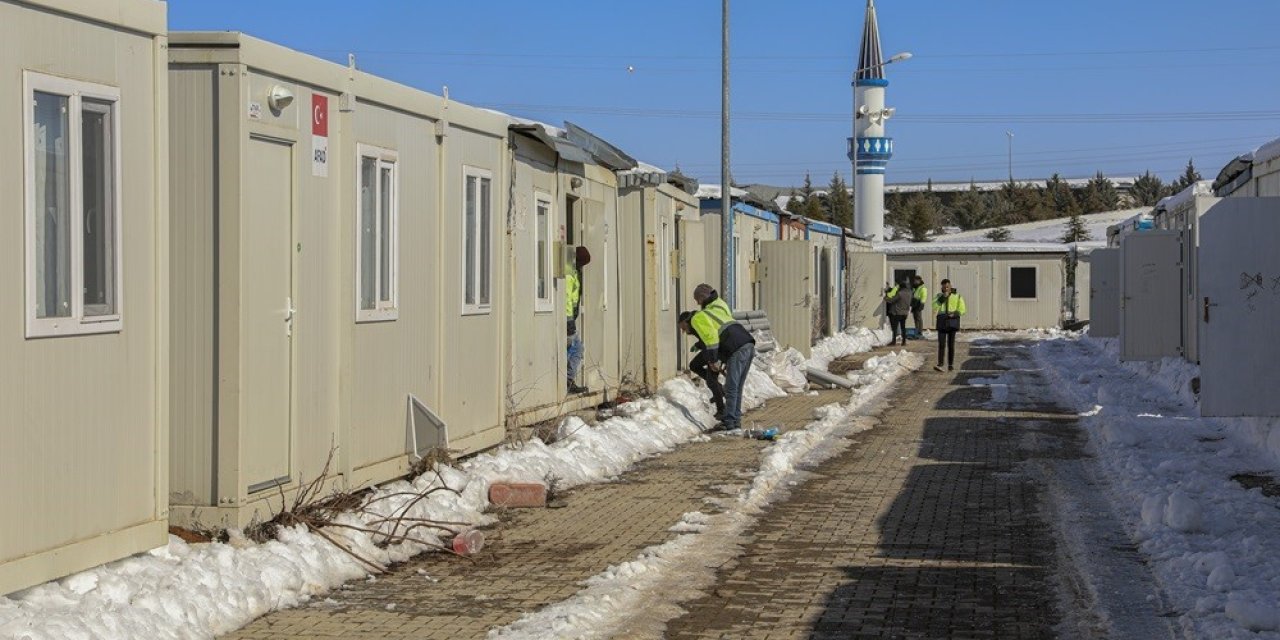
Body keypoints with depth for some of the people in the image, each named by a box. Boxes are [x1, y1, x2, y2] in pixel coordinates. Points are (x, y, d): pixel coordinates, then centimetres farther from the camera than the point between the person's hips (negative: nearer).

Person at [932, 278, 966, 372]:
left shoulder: (957, 295, 6)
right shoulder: (939, 295, 11)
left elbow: (962, 310, 3)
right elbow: (935, 306, -5)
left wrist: (954, 314, -14)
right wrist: (943, 297, -12)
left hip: (952, 321, -1)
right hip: (942, 321, 1)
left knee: (951, 344, 1)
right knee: (941, 343, -8)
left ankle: (951, 365, 8)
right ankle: (940, 365, -13)